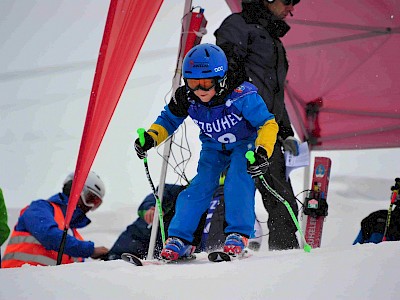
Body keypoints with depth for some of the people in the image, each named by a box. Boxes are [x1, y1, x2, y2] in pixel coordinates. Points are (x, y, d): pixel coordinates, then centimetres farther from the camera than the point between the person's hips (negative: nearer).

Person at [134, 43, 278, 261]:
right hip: (213, 147, 3)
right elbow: (168, 120, -1)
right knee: (200, 186, -11)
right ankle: (179, 239, -3)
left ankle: (238, 235, -17)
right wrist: (150, 137, -20)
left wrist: (262, 152, -44)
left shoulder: (240, 96, -35)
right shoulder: (186, 98, -22)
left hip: (245, 144, -3)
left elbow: (268, 124, -27)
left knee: (238, 181, -26)